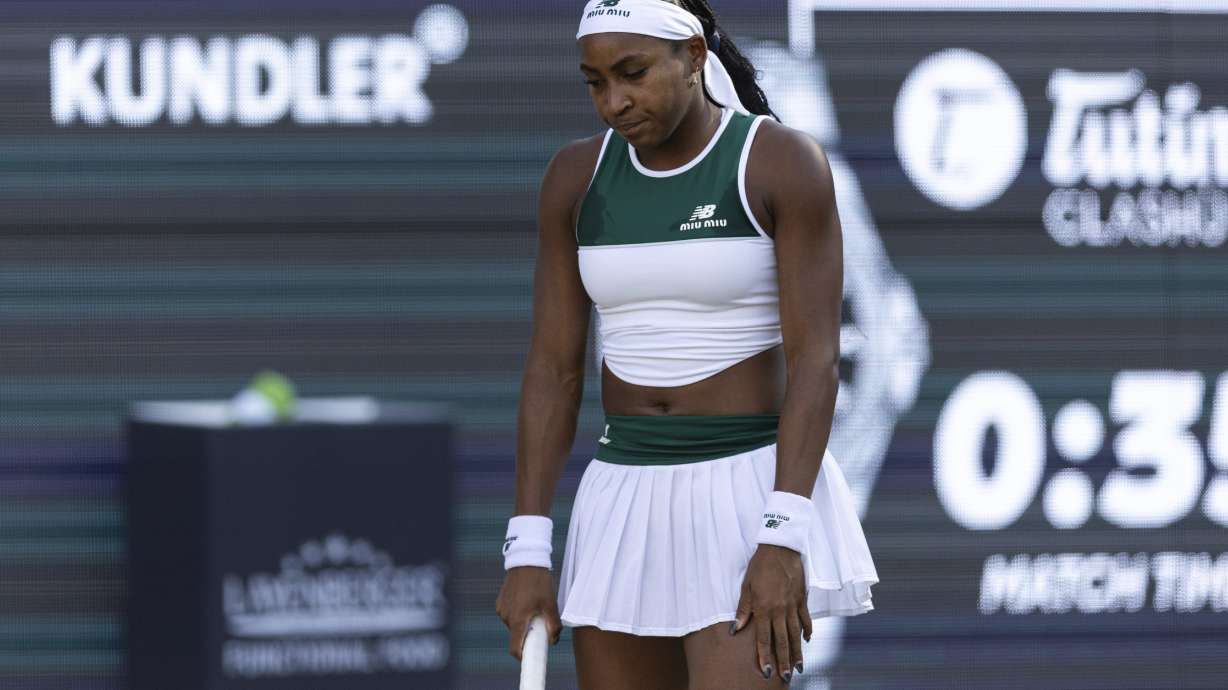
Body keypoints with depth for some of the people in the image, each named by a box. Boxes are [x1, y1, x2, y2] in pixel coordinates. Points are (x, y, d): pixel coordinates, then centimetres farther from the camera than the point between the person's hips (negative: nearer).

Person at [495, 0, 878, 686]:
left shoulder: (784, 162, -8)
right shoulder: (577, 177, 6)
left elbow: (817, 360, -12)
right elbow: (553, 371, 7)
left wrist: (783, 540, -21)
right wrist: (527, 552, -1)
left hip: (752, 486, -5)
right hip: (623, 499, 5)